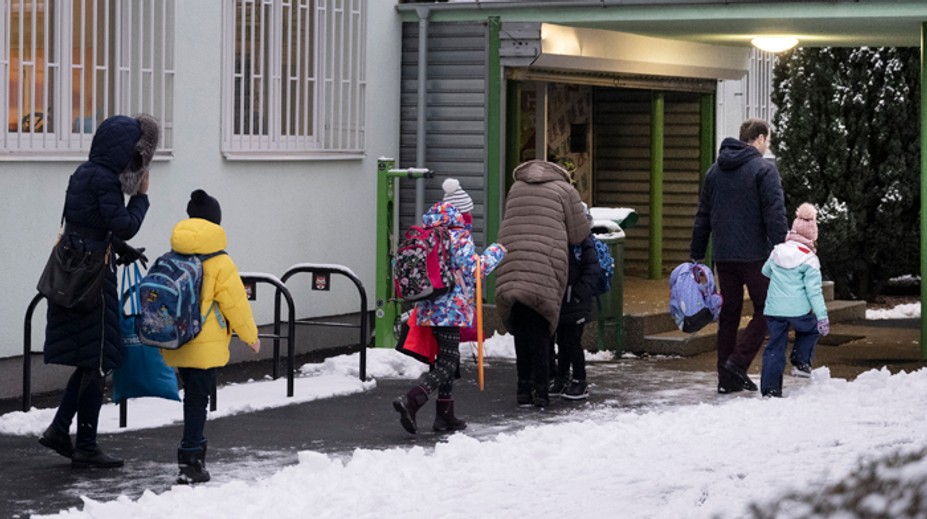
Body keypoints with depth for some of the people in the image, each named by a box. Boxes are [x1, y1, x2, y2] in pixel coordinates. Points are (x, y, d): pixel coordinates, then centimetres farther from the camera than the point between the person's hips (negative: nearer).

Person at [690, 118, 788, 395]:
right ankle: (738, 362, -10)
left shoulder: (715, 170, 13)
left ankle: (727, 377, 10)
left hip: (723, 255, 6)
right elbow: (775, 214, -14)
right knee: (765, 310, 4)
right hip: (755, 255, -6)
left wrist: (697, 255, 20)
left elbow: (703, 216, 16)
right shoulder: (764, 169, -7)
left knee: (729, 313, 11)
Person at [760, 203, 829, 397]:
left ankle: (770, 387, 3)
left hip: (774, 309, 4)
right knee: (810, 329, 27)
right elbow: (814, 290, -10)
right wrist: (822, 316, -8)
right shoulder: (809, 259, -7)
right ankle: (801, 362, 15)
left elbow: (765, 272, 25)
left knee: (775, 347, 7)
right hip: (798, 309, -4)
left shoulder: (777, 252, 7)